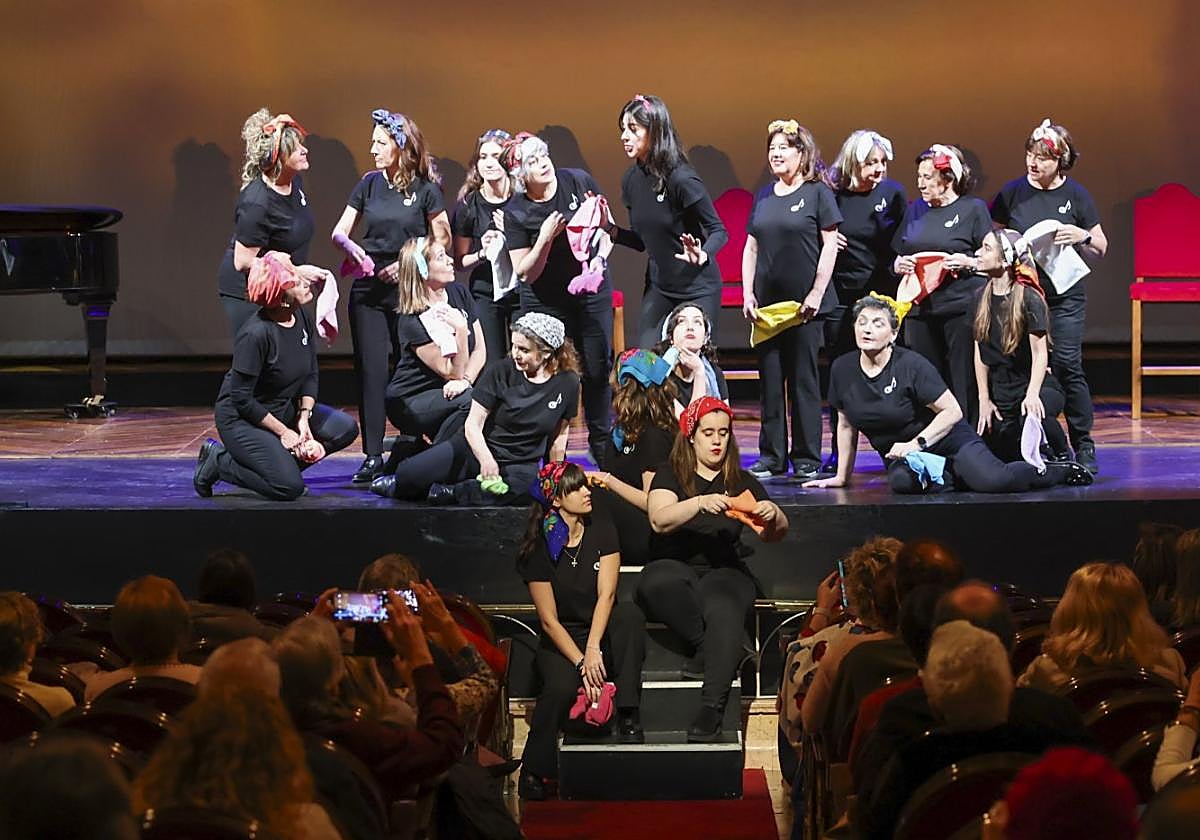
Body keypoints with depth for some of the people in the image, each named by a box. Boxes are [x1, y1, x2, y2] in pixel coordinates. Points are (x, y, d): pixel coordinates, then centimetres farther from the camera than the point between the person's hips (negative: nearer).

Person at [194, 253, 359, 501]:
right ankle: (219, 461, -1)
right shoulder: (257, 333, -27)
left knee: (346, 429, -8)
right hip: (241, 419, -8)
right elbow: (241, 398, -22)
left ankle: (281, 463, 3)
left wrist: (304, 418, -8)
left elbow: (311, 374, 6)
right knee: (289, 488, -22)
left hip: (285, 410, 8)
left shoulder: (303, 317, -4)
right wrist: (283, 431, -17)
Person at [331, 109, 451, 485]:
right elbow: (338, 232, 6)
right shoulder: (370, 183, 6)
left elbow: (442, 239, 1)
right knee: (371, 371, -1)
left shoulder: (425, 189, -3)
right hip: (368, 288, 3)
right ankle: (372, 457, 2)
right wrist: (349, 246, -17)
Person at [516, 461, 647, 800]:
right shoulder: (540, 546, -8)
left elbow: (606, 594, -13)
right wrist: (582, 663, -23)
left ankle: (628, 719, -30)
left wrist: (593, 649, -28)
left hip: (602, 631, 3)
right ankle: (533, 773, -18)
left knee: (629, 612, -31)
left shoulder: (601, 529, -3)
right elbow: (549, 619, -11)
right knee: (561, 687, -35)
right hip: (560, 640, -2)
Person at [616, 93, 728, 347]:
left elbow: (719, 231, -15)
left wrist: (703, 256, -35)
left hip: (697, 290, -6)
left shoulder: (680, 179, -19)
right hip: (658, 286, 7)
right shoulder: (632, 179, 2)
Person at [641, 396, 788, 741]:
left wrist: (773, 515, -13)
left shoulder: (742, 482, 17)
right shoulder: (670, 476, 12)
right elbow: (660, 520, -8)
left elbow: (776, 533, 11)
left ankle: (711, 709, -45)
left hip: (725, 570, 1)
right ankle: (713, 648, -23)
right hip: (674, 565, 0)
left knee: (725, 611, -35)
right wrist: (700, 503, -24)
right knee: (656, 583, -38)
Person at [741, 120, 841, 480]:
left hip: (805, 304, -5)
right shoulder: (763, 197, 14)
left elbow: (830, 245, -5)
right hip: (767, 303, 5)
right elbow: (751, 248, 16)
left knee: (803, 380, -1)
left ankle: (806, 458, 4)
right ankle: (771, 456, 11)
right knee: (770, 380, 5)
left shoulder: (817, 193, -1)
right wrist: (748, 293, 6)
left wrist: (816, 293, -11)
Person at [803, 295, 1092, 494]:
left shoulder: (911, 365, -15)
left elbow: (952, 412, -13)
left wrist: (916, 443, -22)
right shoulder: (842, 369, -1)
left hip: (947, 441, -3)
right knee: (902, 483, -38)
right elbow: (846, 425, 12)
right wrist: (842, 476, 13)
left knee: (993, 481, -28)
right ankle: (934, 475, -5)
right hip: (900, 455, 3)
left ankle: (1057, 471, 1)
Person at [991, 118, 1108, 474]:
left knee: (1067, 366, -10)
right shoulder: (1013, 191, 5)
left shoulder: (1075, 194, 2)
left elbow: (1101, 248, 8)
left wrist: (1082, 236, -13)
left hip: (1064, 295, -2)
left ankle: (1083, 446, 1)